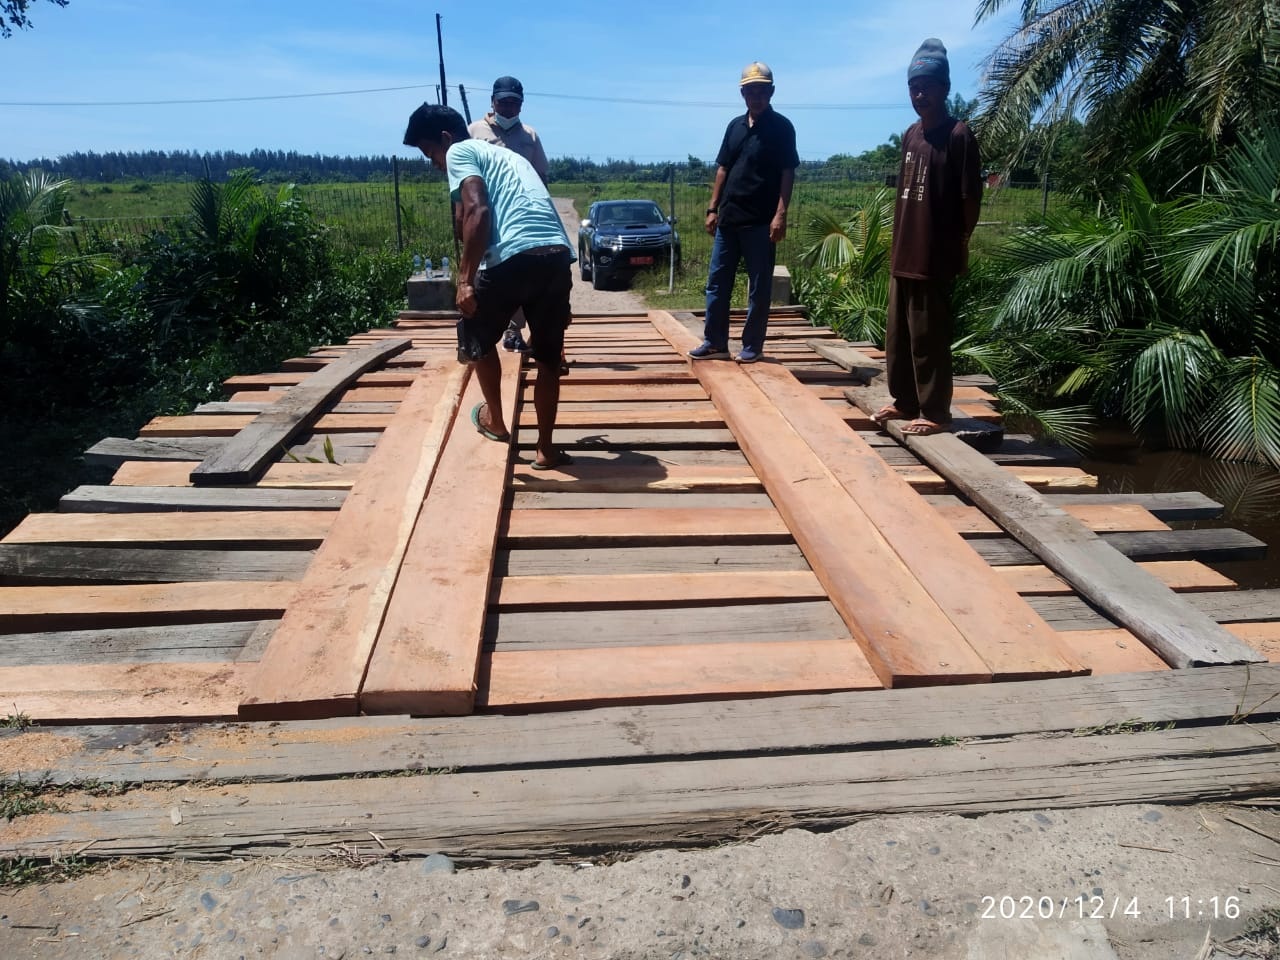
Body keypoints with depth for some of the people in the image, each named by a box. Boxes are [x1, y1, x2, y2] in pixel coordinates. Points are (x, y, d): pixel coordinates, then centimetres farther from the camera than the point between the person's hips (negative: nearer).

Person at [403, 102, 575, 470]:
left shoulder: (460, 153, 11)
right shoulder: (508, 155, 35)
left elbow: (478, 212, -8)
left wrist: (465, 281, -10)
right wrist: (556, 300, 41)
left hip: (514, 256, -7)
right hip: (558, 255, 7)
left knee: (477, 336, 20)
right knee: (548, 357, 17)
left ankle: (495, 421, 33)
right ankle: (546, 450, 22)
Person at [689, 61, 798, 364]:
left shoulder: (781, 127, -3)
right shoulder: (735, 125, 13)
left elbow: (787, 173, -7)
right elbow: (722, 169, 15)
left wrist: (780, 215, -16)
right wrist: (713, 208, 8)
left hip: (761, 221, -5)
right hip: (728, 218, 6)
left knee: (759, 287, 1)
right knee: (717, 282, 7)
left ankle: (752, 347, 9)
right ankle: (715, 342, 15)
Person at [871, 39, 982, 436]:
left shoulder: (959, 135, -9)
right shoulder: (910, 135, 13)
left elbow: (970, 197, -9)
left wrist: (961, 245, -9)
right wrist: (898, 242, 14)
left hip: (935, 256, -8)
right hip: (903, 252, 8)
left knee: (928, 336, -3)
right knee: (897, 333, 13)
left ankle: (935, 412, 7)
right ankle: (904, 401, 26)